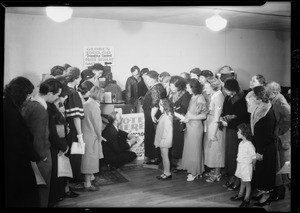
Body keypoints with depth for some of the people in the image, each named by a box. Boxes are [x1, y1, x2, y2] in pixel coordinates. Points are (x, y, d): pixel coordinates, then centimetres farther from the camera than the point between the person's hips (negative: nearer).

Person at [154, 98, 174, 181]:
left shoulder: (167, 116, -19)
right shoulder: (164, 115, 12)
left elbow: (166, 129, -22)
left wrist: (162, 140, -20)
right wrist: (158, 141, 16)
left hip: (165, 140, -10)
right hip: (162, 140, 10)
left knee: (165, 156, -2)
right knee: (163, 156, 15)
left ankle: (168, 173, 7)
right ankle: (165, 172, 23)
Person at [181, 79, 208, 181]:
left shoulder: (200, 99, -17)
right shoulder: (193, 97, 6)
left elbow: (204, 115, -16)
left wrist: (190, 117, -17)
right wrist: (185, 117, 2)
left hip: (196, 126, -8)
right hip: (190, 126, 8)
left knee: (194, 149, 5)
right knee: (189, 148, 13)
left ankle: (195, 173, 19)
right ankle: (194, 171, 25)